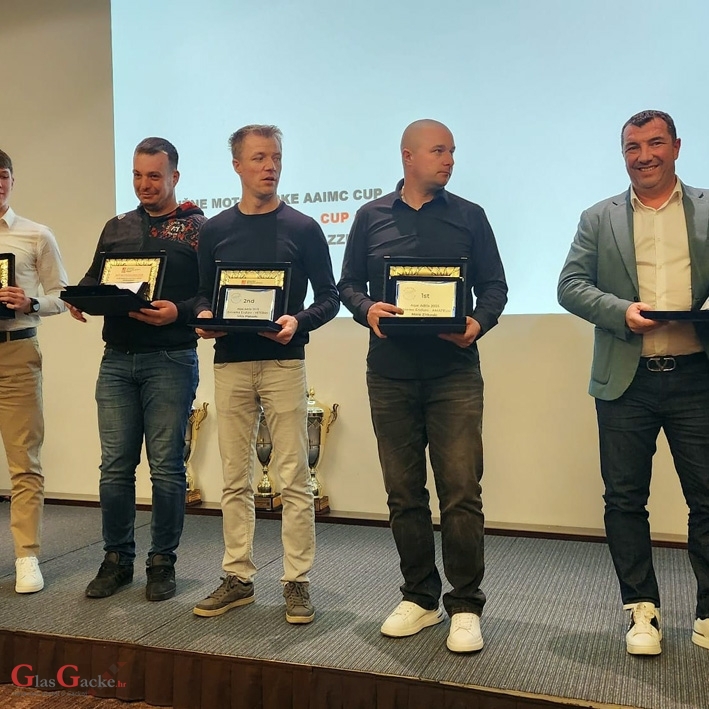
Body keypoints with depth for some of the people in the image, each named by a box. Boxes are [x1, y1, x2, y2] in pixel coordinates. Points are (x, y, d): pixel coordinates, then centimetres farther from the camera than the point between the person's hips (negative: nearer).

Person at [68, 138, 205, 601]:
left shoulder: (198, 228, 1)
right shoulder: (117, 228, 17)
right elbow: (93, 279, 21)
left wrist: (179, 312, -22)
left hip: (170, 360, -4)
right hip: (117, 359, 5)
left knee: (167, 467, 1)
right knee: (115, 466, 6)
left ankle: (163, 562, 15)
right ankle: (117, 559, 20)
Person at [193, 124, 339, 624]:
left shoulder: (302, 228, 3)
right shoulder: (215, 230, 11)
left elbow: (329, 297, 2)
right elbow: (203, 293, 16)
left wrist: (298, 322, -17)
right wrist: (203, 315, -7)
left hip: (283, 363, -3)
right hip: (230, 363, 3)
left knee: (293, 477, -1)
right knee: (236, 479, 8)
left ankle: (298, 582, 10)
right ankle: (238, 578, 19)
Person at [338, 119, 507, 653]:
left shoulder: (469, 217, 8)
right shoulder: (371, 218, 10)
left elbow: (494, 285, 7)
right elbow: (348, 284, 12)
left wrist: (480, 323, -12)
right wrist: (367, 309, -9)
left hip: (454, 373, -1)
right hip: (390, 373, 2)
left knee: (461, 493, -5)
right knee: (404, 493, 8)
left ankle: (465, 606, 8)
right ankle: (420, 598, 22)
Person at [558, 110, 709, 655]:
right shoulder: (599, 219, 10)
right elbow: (570, 286, 2)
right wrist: (621, 312, -15)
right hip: (627, 381, 1)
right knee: (625, 498, 6)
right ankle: (643, 609, 20)